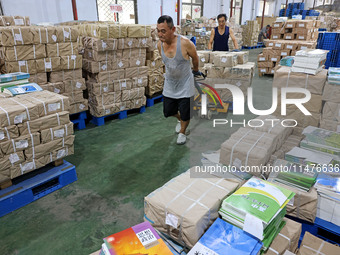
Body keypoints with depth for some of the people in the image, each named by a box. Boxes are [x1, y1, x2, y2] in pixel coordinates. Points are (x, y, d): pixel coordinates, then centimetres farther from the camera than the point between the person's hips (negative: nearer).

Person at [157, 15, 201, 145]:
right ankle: (180, 119, 48)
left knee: (185, 114, 3)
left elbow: (195, 58, -4)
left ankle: (182, 132, 34)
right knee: (168, 111, 14)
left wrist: (196, 70, 13)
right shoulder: (160, 44, -9)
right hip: (169, 84, 5)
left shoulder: (185, 43, -25)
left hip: (185, 85, -4)